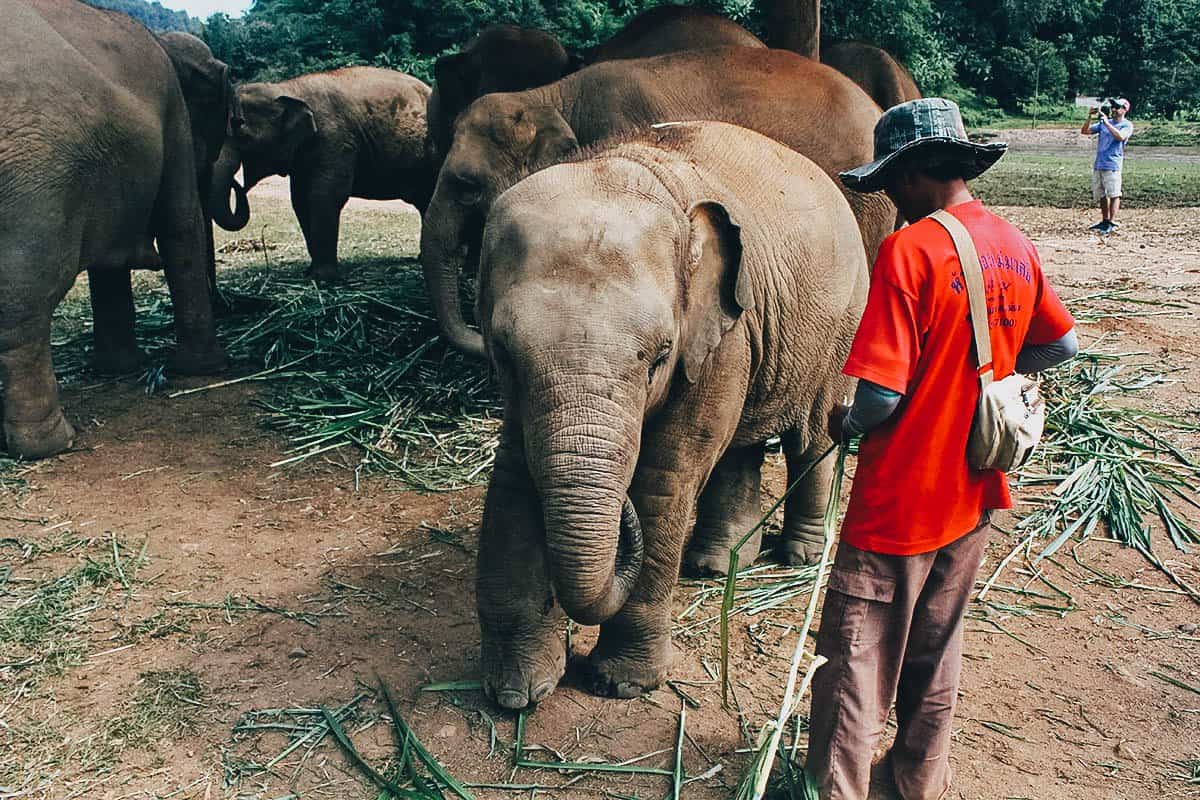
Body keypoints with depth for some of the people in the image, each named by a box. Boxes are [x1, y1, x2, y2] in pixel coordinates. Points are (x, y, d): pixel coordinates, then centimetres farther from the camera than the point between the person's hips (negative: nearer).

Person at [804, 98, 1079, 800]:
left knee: (858, 661, 7)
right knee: (937, 650, 24)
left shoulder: (910, 251, -21)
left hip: (899, 501, -7)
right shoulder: (1015, 246, 0)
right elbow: (1064, 346, 13)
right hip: (973, 495, 8)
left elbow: (882, 396, -25)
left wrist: (843, 424, -5)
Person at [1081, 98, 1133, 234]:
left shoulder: (1127, 125, 0)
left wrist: (1106, 122, -18)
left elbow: (1120, 136, -20)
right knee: (1100, 195, 10)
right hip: (1098, 165, 6)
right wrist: (1090, 116, -1)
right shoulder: (1103, 122, 17)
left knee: (1114, 194, -9)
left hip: (1113, 165, -6)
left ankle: (1112, 223, -9)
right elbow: (1084, 131, 13)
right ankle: (1104, 221, 19)